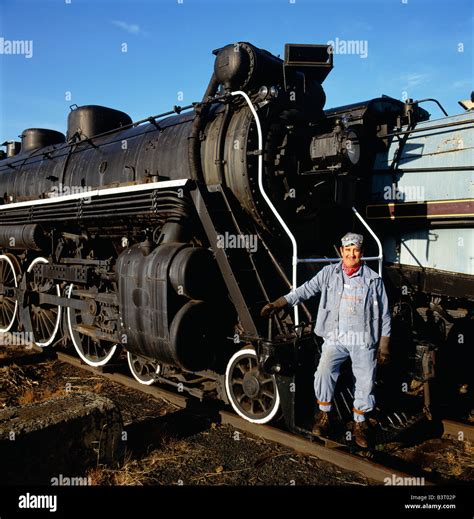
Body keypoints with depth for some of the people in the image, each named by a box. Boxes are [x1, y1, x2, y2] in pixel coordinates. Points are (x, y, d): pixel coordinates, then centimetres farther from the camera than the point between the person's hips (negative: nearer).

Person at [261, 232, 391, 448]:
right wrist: (276, 304, -5)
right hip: (335, 336, 0)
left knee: (365, 381, 2)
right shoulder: (329, 273, 4)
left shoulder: (373, 279, 2)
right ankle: (324, 416, 8)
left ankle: (359, 423, 25)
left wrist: (384, 345, 3)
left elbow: (384, 314, 6)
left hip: (363, 340, 0)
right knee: (324, 372, -16)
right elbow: (305, 290, 3)